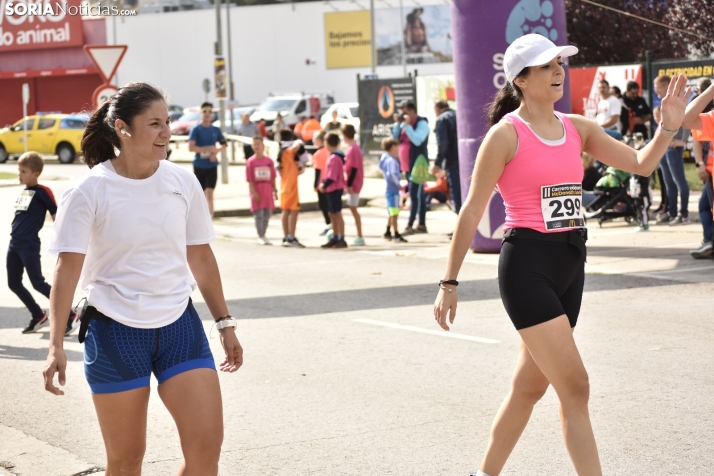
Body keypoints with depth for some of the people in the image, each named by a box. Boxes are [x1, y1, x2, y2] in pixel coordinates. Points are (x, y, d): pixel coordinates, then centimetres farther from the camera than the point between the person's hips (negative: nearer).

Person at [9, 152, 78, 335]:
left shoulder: (42, 192, -11)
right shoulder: (24, 191, 12)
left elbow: (56, 215, -10)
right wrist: (17, 237, 19)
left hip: (29, 246, -8)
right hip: (14, 244, 8)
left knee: (38, 284, -8)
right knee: (14, 284, 11)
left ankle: (70, 316, 1)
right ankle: (38, 317, 26)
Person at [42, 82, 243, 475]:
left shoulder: (183, 183, 1)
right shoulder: (89, 191, -10)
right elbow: (68, 268, -13)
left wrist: (224, 323, 12)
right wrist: (56, 345, -20)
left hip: (179, 326, 3)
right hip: (114, 332, -3)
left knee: (206, 444, -8)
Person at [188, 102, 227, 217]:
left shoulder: (216, 130, 6)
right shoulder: (195, 129, -5)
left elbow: (224, 145, 16)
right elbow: (191, 147, -13)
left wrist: (216, 151, -6)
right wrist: (208, 149, -18)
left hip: (212, 165, 1)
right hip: (199, 165, -1)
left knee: (209, 193, -12)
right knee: (201, 194, 9)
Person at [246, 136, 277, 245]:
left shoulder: (269, 161, 4)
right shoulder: (251, 162, -4)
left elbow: (272, 178, 8)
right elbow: (249, 179, -7)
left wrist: (274, 190, 4)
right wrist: (254, 192, -14)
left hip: (267, 191, 3)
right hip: (257, 192, -3)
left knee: (267, 214, 7)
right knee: (259, 215, -3)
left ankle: (264, 235, 19)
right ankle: (260, 237, 4)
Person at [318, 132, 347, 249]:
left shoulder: (334, 158, -18)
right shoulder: (333, 156, 12)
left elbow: (332, 177, -21)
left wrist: (324, 185, -11)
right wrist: (324, 183, 7)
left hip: (334, 189, -10)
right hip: (332, 190, 10)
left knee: (337, 214, -6)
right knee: (332, 214, 14)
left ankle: (342, 240, -3)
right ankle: (335, 238, 21)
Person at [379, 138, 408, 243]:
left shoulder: (385, 159, 13)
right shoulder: (391, 161, -16)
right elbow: (392, 174, -27)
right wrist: (398, 185, -16)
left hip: (389, 190, 10)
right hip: (393, 190, -10)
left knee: (392, 213, 19)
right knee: (394, 213, -7)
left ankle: (388, 233, 27)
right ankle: (396, 235, -6)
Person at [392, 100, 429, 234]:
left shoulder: (421, 123, -10)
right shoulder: (404, 123, 13)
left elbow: (417, 140, -24)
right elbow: (395, 138, 11)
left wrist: (407, 125, -21)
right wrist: (397, 124, 1)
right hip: (407, 165, 9)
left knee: (414, 194, -12)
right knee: (419, 194, 12)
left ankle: (410, 225, -14)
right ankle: (422, 225, 15)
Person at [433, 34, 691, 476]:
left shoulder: (578, 128, 10)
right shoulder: (506, 134, -8)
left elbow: (641, 163, 8)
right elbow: (472, 212, -6)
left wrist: (668, 127, -10)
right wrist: (450, 282, -6)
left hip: (570, 265, 7)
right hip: (527, 263, -7)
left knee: (529, 386, 15)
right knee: (575, 387, -11)